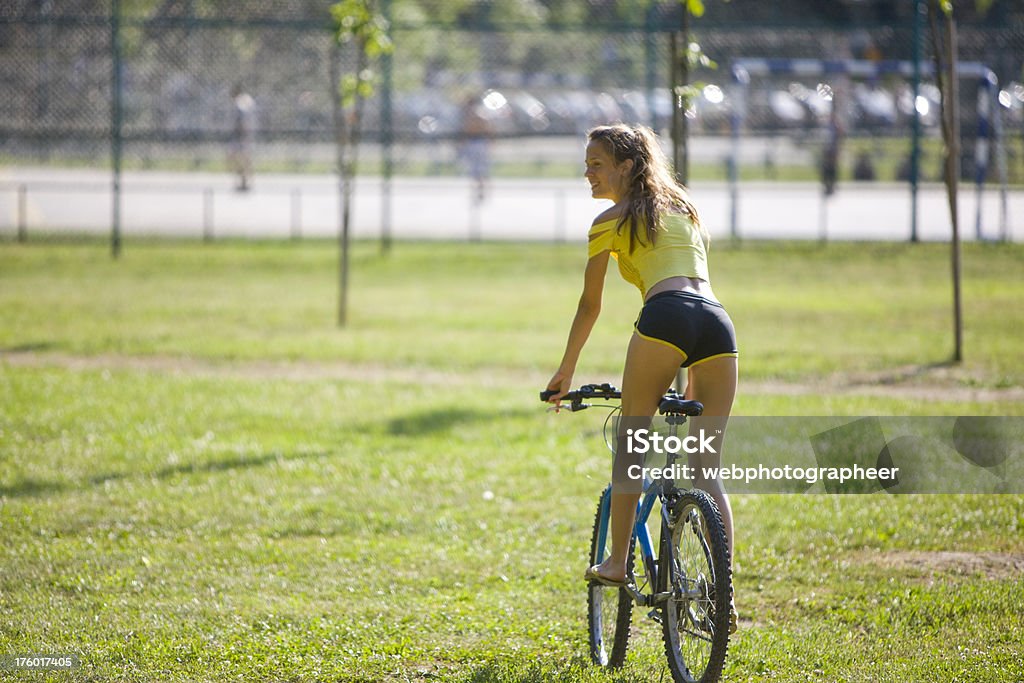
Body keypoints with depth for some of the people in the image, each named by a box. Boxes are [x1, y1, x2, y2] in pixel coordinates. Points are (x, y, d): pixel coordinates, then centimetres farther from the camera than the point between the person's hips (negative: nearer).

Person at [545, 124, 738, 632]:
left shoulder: (611, 222, 15)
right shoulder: (684, 209, 33)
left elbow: (589, 306, 20)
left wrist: (565, 372, 31)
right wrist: (692, 378, 42)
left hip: (665, 317, -5)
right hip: (718, 322, 5)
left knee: (630, 438, 13)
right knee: (706, 469, 6)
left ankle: (617, 562, 7)